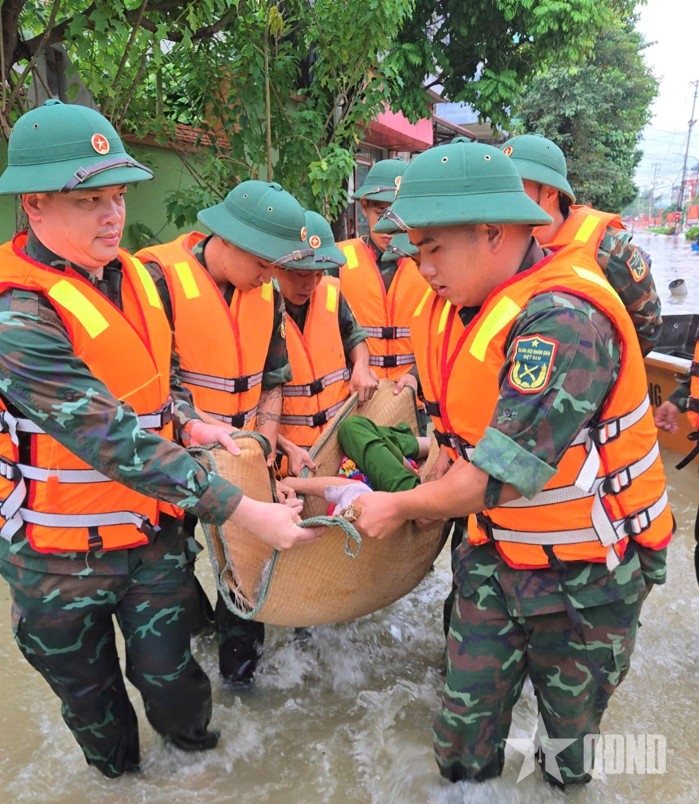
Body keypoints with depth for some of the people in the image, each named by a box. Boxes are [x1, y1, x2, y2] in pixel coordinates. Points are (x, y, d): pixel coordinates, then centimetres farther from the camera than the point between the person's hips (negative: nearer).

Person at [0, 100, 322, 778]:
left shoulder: (130, 275, -1)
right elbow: (120, 444, -31)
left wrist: (190, 425, -4)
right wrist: (245, 513, -31)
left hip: (152, 528, 4)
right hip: (61, 559, -4)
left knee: (168, 672, 11)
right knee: (89, 695, 19)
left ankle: (194, 743, 43)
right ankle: (118, 771, 49)